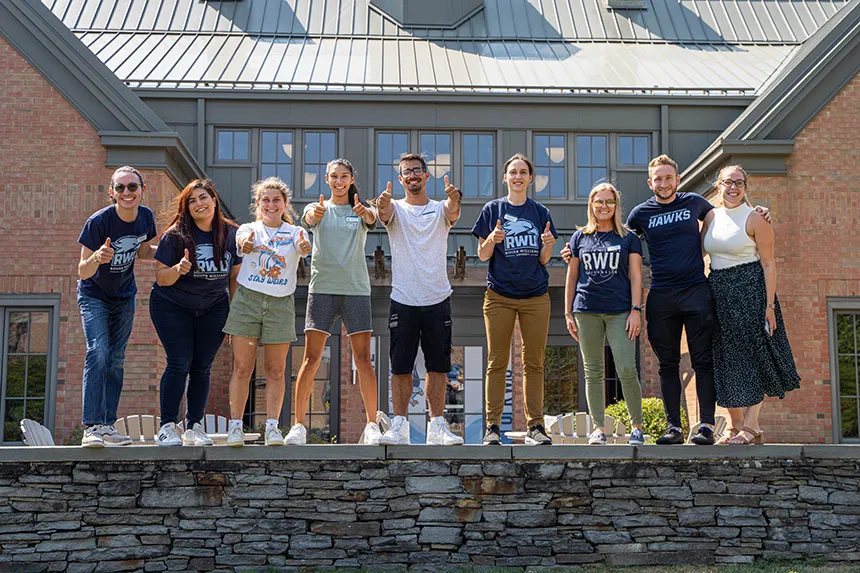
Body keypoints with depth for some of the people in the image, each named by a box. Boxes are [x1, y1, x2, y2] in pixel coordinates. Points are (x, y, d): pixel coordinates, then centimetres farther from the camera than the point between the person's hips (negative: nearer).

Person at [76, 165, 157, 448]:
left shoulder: (145, 217, -11)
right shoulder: (98, 221, -26)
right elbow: (82, 271, -25)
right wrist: (96, 258, -47)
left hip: (125, 297, 5)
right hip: (94, 295, -5)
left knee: (116, 360, 6)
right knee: (97, 353, -20)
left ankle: (107, 426, 13)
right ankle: (91, 427, -20)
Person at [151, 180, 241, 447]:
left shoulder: (231, 234, -2)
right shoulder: (175, 235, -11)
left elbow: (235, 276, 7)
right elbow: (161, 278, -10)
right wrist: (178, 269, -31)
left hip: (213, 309, 3)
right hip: (172, 306, -3)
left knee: (202, 367, 1)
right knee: (179, 363, -11)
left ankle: (194, 428, 7)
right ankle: (167, 427, -5)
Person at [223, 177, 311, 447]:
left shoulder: (294, 232, 6)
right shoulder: (250, 229, 4)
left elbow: (303, 247, -16)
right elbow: (242, 238, -20)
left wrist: (304, 246, -42)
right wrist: (245, 242, -45)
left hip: (281, 304, 1)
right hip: (247, 299, -1)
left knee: (276, 370, 2)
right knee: (242, 367, -2)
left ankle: (272, 427, 7)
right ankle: (235, 426, 3)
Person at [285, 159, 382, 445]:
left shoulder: (360, 211, 10)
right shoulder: (318, 209, 10)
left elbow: (372, 218, -13)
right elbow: (309, 219, -13)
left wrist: (366, 212, -38)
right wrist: (315, 214, -39)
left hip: (356, 289, 0)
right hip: (322, 288, 0)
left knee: (363, 359, -3)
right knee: (311, 359, -4)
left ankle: (372, 425, 5)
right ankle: (298, 425, 1)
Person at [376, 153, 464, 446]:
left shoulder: (440, 210, 7)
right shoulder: (396, 208, 6)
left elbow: (453, 213, -15)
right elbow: (385, 213, -17)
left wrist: (454, 199, -39)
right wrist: (382, 204, -42)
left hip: (438, 300, 1)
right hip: (403, 301, -1)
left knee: (438, 366, 5)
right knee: (401, 367, 2)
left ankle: (437, 426, 13)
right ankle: (399, 425, 10)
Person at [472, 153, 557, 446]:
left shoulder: (540, 212, 11)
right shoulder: (493, 209, 6)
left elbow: (543, 259, 9)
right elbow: (482, 255, 4)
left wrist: (548, 243, -12)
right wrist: (492, 240, -17)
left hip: (535, 296, 2)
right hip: (499, 295, -2)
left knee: (534, 363, 2)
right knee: (497, 362, -1)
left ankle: (535, 426, 7)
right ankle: (492, 426, 3)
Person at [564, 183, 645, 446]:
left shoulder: (628, 238, 9)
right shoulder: (580, 237, 13)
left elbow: (635, 276, 6)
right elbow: (571, 277, 14)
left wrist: (636, 310, -4)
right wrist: (568, 313, 9)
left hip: (620, 311, -2)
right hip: (587, 311, 2)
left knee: (627, 370, -10)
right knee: (593, 372, 3)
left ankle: (637, 426, 4)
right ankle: (598, 428, 9)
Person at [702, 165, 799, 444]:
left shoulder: (755, 219, -6)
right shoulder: (711, 217, 10)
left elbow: (768, 264, -9)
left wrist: (770, 305, -15)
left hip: (749, 289, -6)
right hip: (718, 292, 6)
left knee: (751, 354, -6)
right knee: (726, 358, 6)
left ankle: (751, 427, -2)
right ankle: (736, 425, 14)